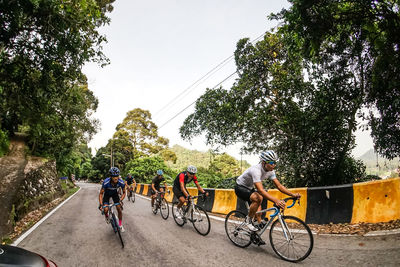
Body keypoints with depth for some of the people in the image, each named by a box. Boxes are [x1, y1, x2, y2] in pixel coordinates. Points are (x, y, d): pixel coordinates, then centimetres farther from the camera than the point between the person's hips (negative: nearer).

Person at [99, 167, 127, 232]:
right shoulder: (106, 182, -38)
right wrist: (101, 204, -35)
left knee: (119, 209, -9)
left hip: (115, 193, 1)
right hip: (107, 194, -1)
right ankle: (107, 216, 20)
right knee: (106, 209, -17)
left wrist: (120, 200, -32)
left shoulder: (121, 182, -33)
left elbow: (124, 193, -16)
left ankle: (120, 225, 12)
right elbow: (101, 193, -25)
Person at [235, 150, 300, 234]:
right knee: (258, 198, -33)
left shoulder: (270, 171, -11)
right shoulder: (256, 170, -37)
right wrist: (276, 200, -56)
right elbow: (261, 190, -45)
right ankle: (248, 220, -10)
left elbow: (279, 185, -8)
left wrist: (293, 194, -21)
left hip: (250, 188, 8)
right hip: (240, 187, -8)